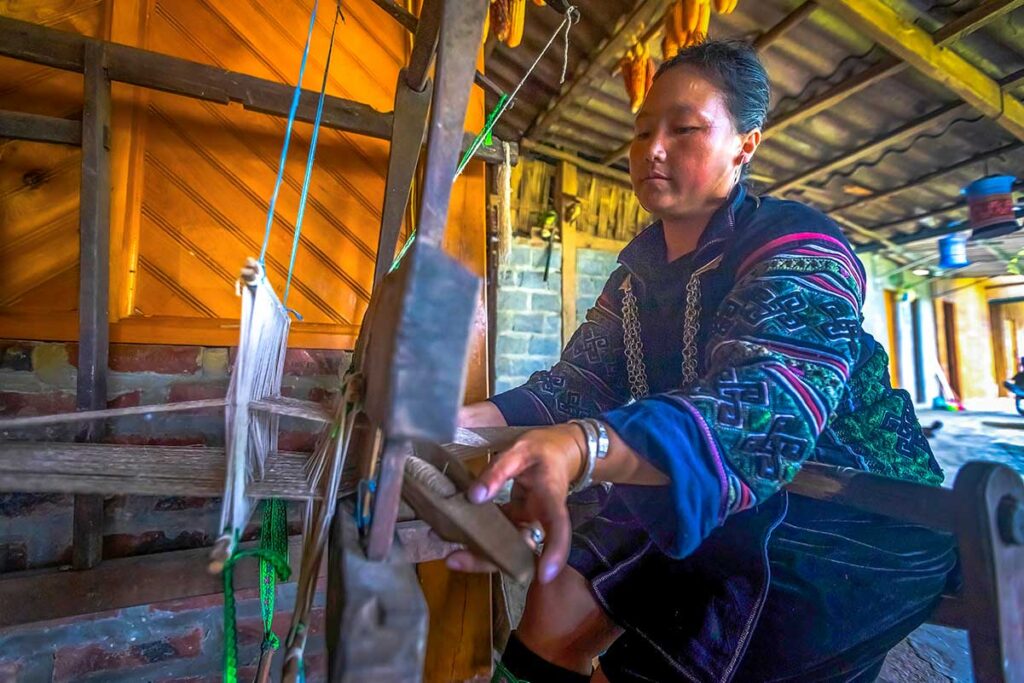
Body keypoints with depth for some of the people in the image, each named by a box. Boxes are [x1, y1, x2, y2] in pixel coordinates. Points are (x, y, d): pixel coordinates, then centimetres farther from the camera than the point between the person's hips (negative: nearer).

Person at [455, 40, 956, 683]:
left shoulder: (796, 245, -18)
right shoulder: (639, 267, 4)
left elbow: (766, 407, -37)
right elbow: (577, 382, -4)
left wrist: (580, 449, -54)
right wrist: (469, 418, -21)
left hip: (853, 525, -5)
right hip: (696, 509, 6)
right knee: (561, 595, -1)